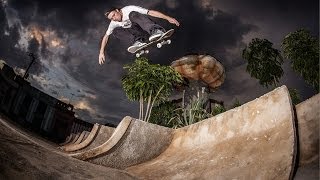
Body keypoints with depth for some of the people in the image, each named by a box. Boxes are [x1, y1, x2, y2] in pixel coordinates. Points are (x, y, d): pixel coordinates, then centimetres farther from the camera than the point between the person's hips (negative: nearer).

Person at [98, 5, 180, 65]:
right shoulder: (114, 23, 1)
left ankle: (156, 31, -52)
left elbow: (150, 12, -19)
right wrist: (101, 52, -4)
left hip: (145, 27, -5)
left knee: (132, 14, -33)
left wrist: (168, 18, -26)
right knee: (115, 31, -17)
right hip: (138, 33, 5)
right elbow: (106, 36, 7)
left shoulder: (129, 9, -14)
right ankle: (138, 41, -34)